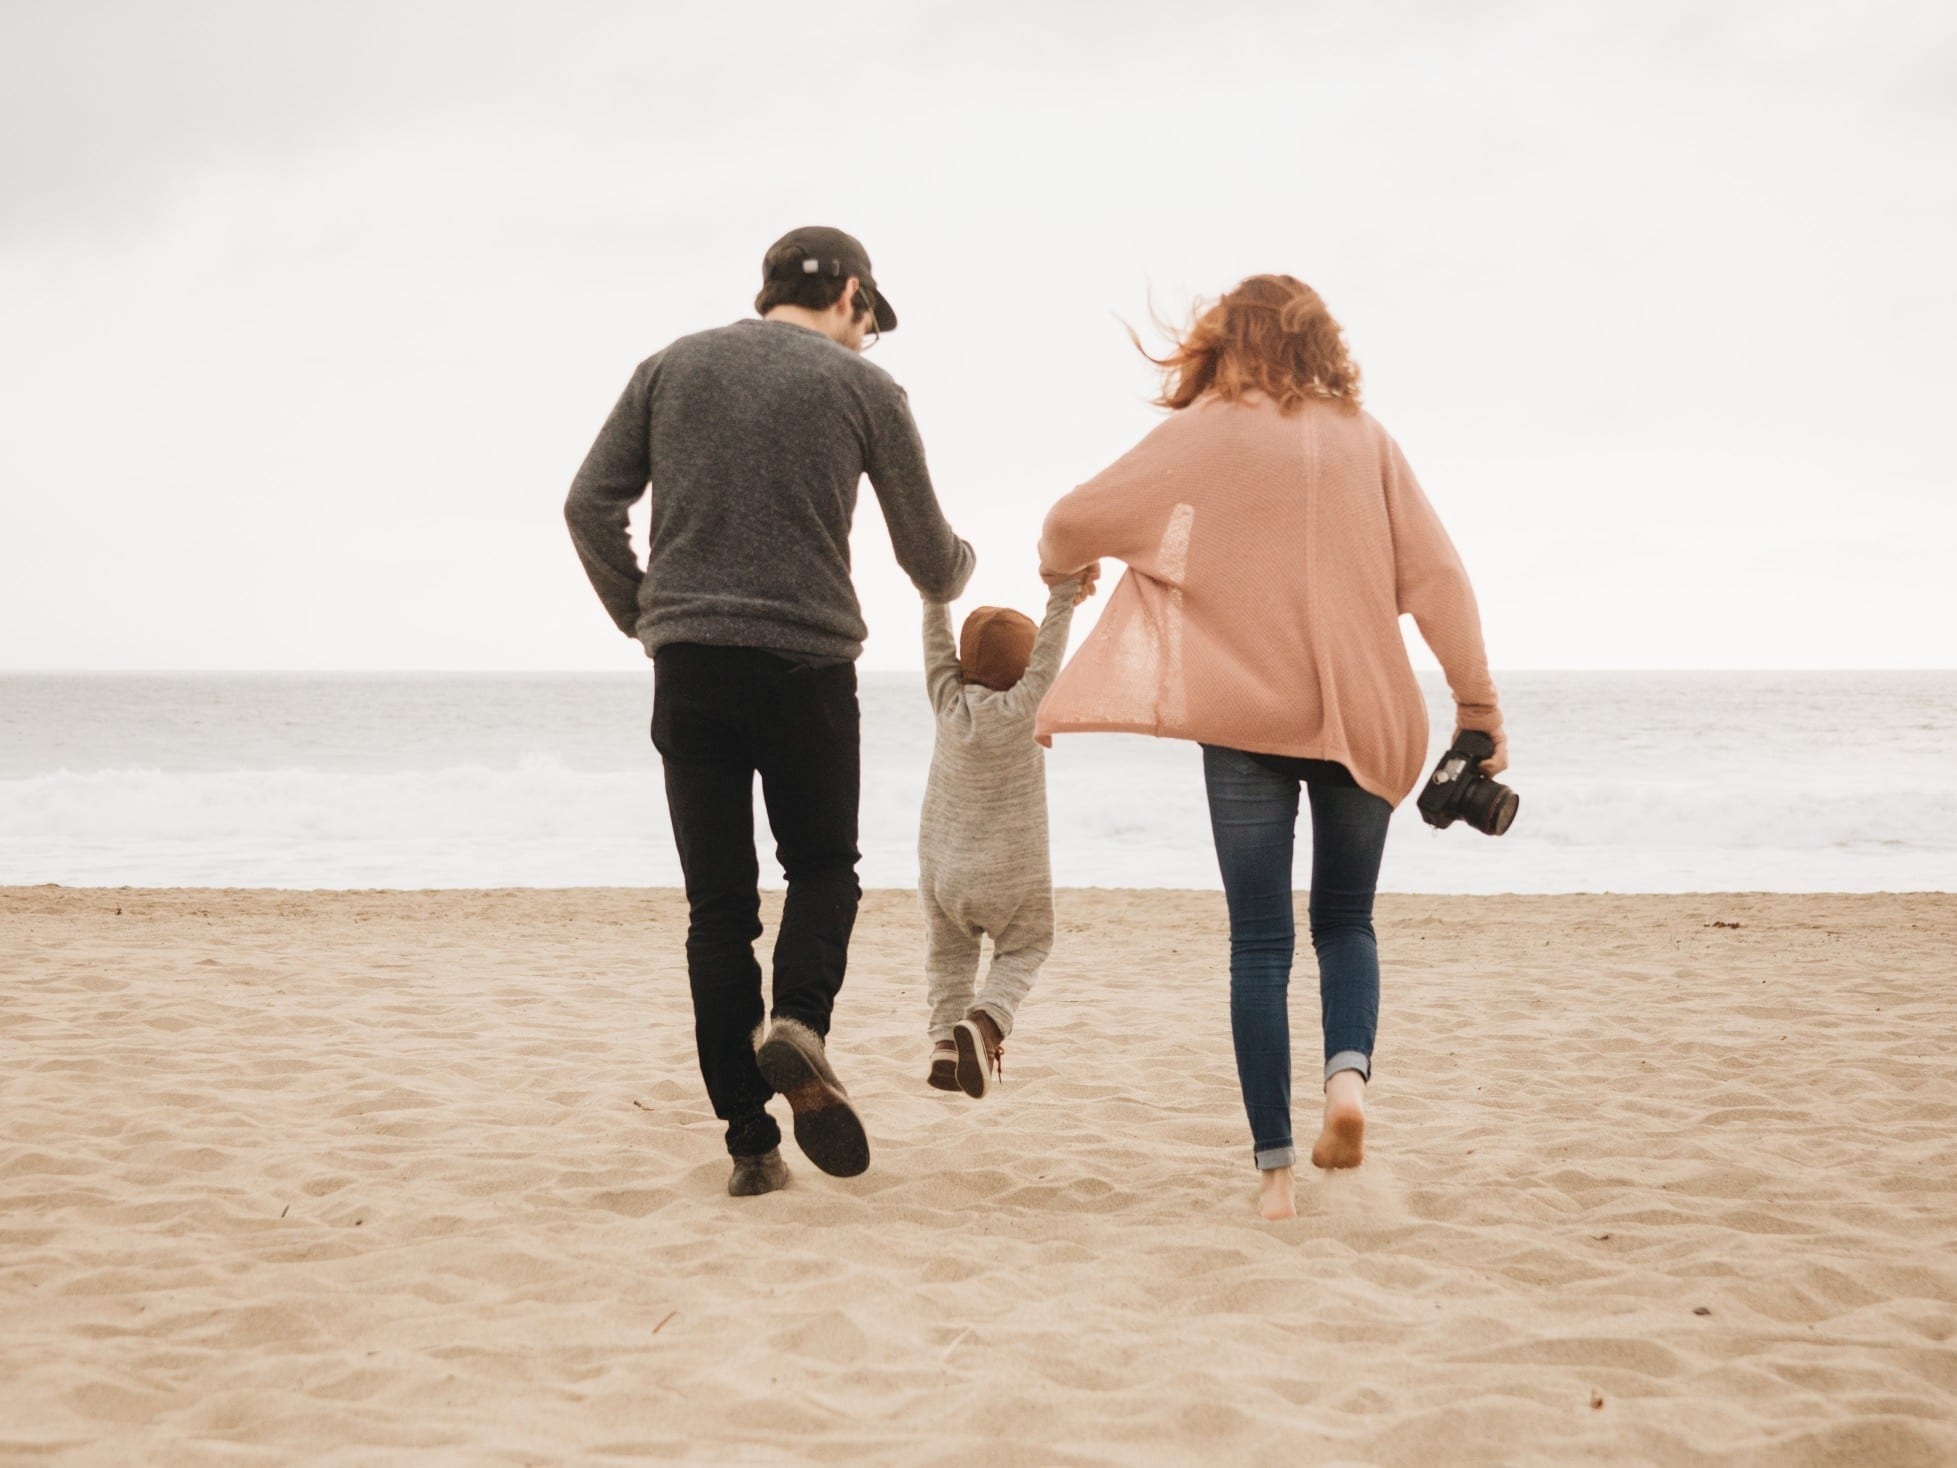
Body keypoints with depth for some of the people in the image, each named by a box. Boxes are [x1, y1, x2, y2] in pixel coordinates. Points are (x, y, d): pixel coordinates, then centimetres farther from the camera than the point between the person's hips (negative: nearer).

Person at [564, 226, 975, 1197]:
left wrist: (639, 617, 17)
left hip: (687, 666, 2)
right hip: (805, 662, -2)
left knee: (719, 905, 7)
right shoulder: (861, 387, 4)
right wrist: (954, 575, 34)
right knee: (822, 867, 17)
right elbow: (927, 553, 11)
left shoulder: (672, 367, 11)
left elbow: (590, 505, 5)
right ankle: (797, 1024, -12)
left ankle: (751, 1142, 5)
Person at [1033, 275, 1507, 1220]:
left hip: (1246, 718, -2)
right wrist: (1476, 700, 5)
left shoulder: (1205, 435, -1)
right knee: (1346, 920, 18)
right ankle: (1348, 1070, -10)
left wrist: (1060, 570, 21)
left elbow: (1077, 521, -2)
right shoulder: (1365, 438, 6)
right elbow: (1435, 575, 1)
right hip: (1362, 717, 2)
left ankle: (1274, 1169, 0)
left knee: (1259, 943, 5)